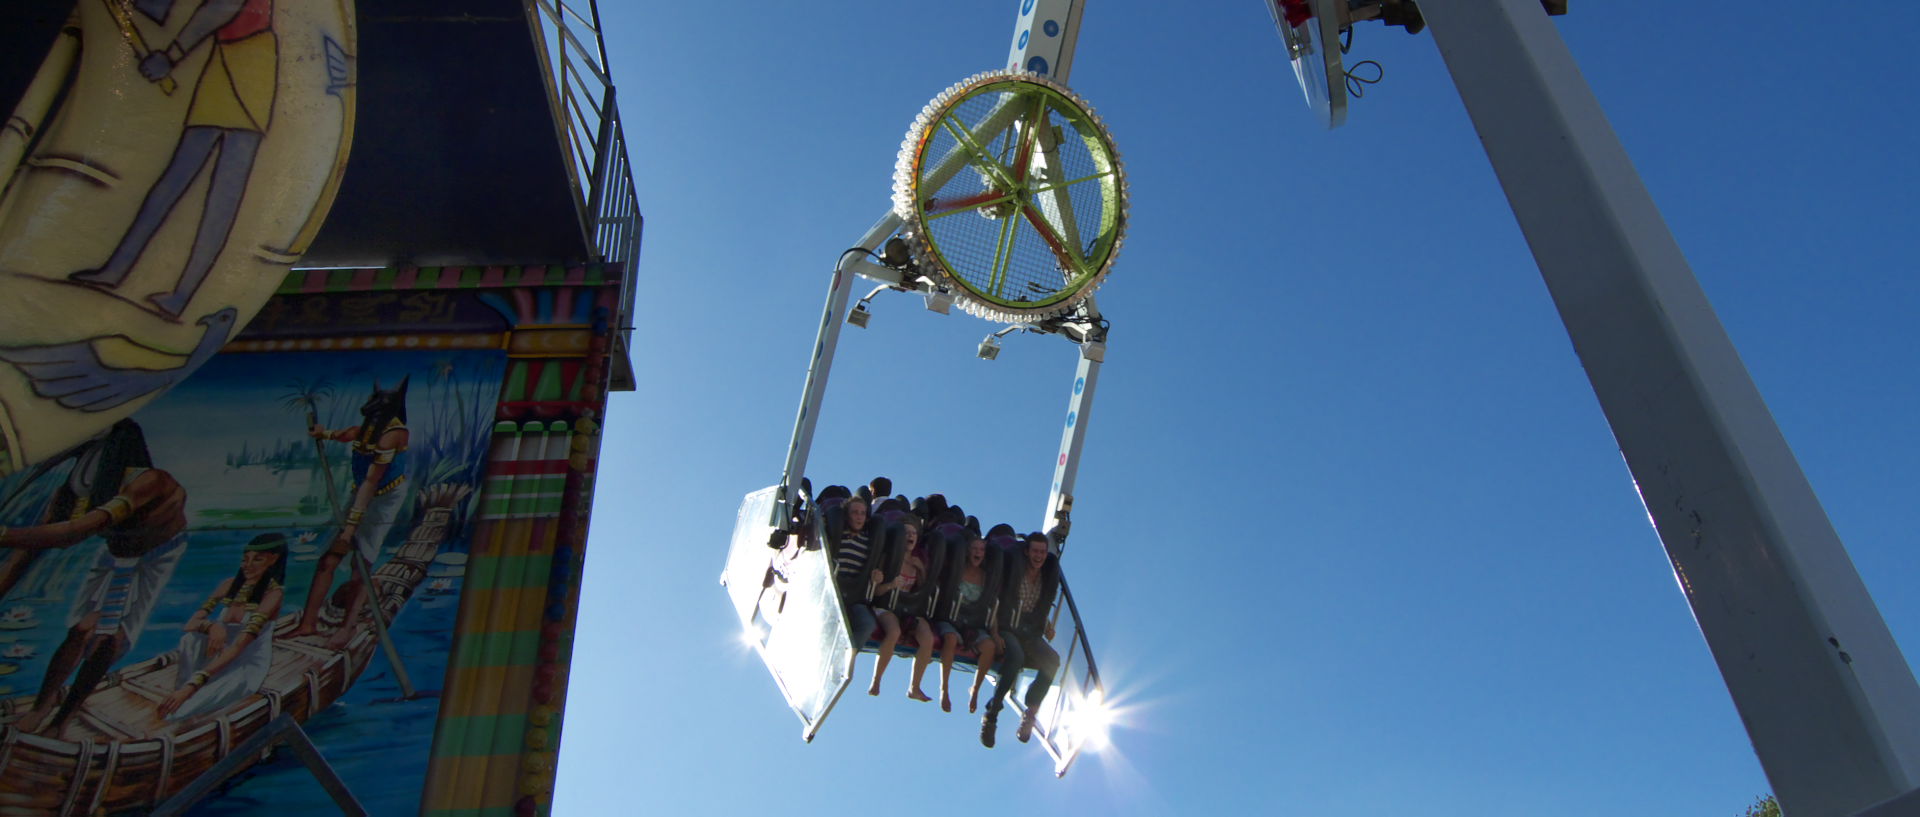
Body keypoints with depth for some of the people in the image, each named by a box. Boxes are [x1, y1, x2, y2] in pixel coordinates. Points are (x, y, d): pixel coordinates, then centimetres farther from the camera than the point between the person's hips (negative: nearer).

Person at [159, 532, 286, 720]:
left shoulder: (272, 593, -17)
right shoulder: (230, 584, 3)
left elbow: (239, 646, -28)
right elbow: (190, 624, -4)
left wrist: (192, 685, -38)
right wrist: (211, 626, -30)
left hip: (246, 669, -6)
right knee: (190, 638, -25)